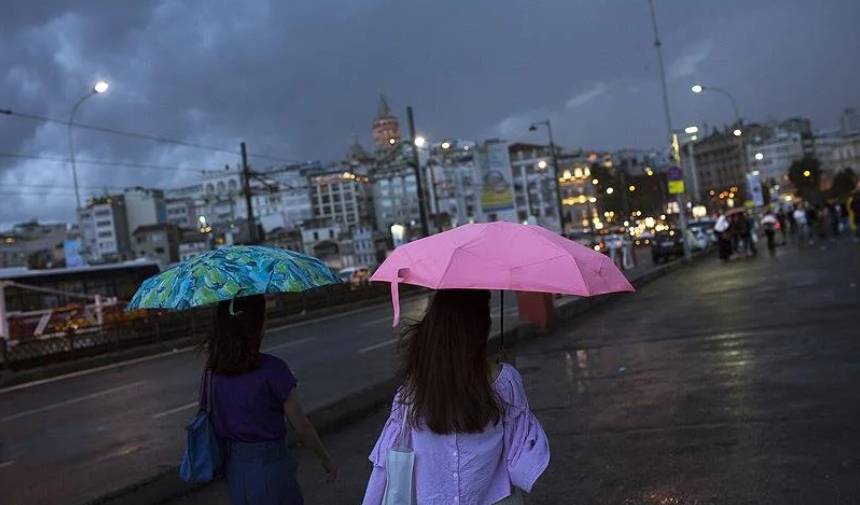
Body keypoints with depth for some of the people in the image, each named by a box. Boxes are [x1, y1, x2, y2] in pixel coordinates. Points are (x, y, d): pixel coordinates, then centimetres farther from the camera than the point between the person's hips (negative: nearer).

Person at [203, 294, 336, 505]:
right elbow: (302, 427, -12)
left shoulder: (212, 368, -5)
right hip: (268, 466, -5)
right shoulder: (272, 370, -20)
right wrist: (326, 459, 1)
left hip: (233, 467, 6)